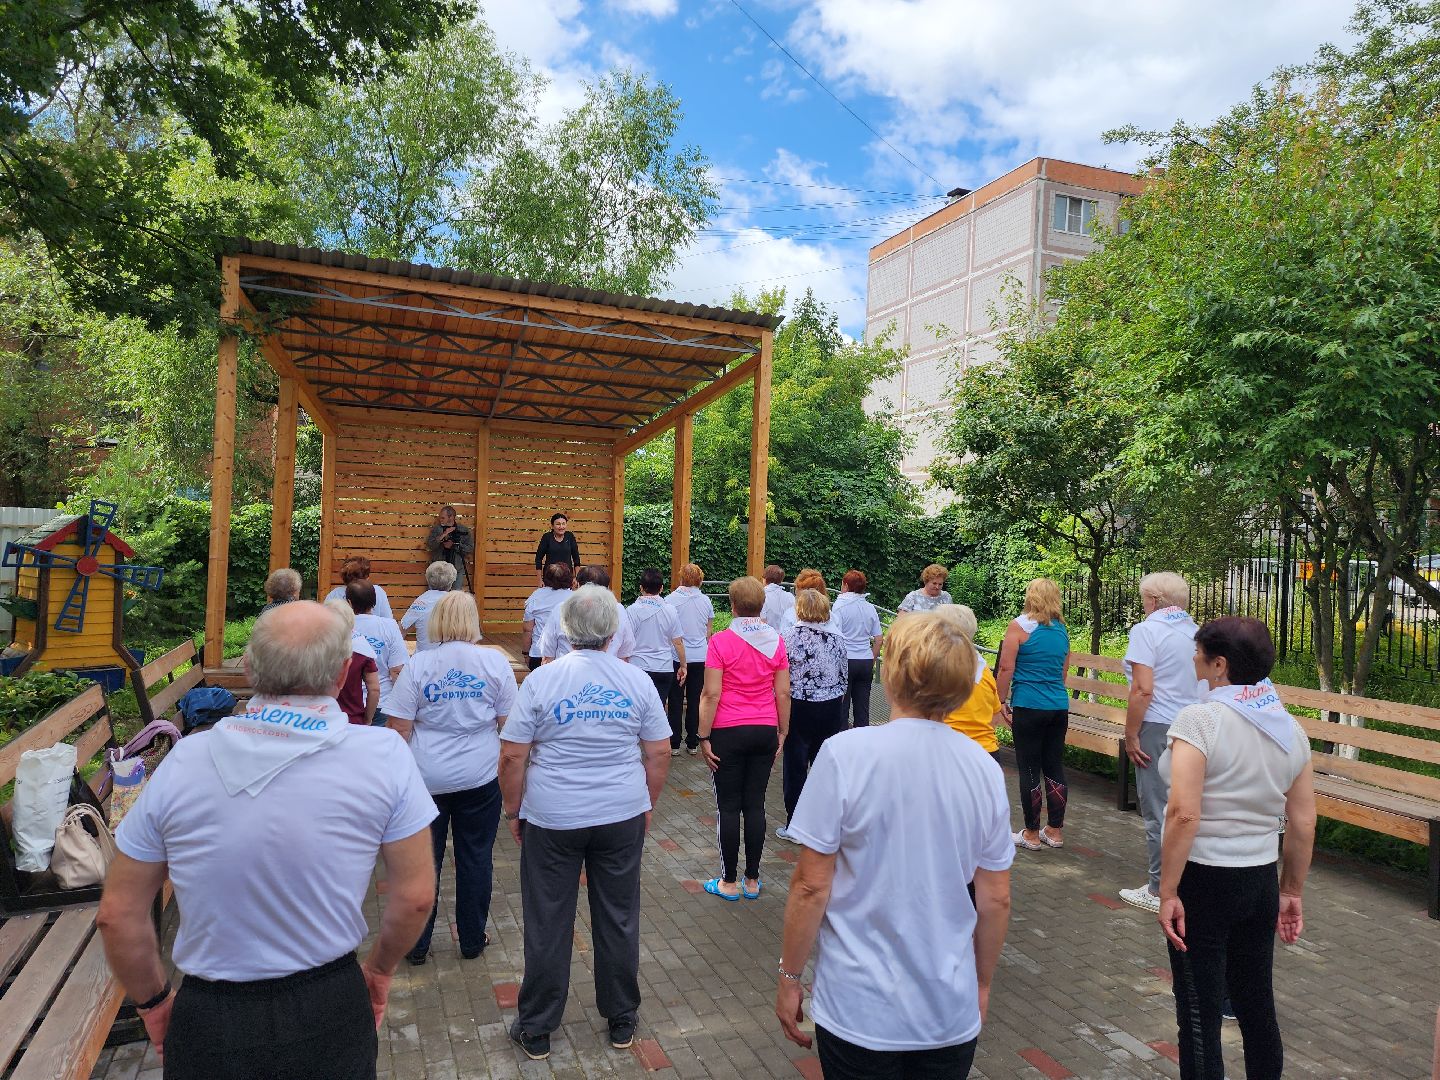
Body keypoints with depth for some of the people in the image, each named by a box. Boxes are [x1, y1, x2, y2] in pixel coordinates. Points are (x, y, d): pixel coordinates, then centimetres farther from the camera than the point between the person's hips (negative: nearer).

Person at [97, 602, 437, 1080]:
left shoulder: (182, 760, -10)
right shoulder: (383, 755, -16)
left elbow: (118, 915, -2)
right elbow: (415, 896, -8)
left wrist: (154, 1001, 14)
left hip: (207, 1022, 1)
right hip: (329, 1010, 0)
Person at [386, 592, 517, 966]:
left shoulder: (419, 664, -6)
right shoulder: (495, 661, -6)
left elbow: (399, 727, -5)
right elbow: (508, 723, -1)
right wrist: (508, 767, 15)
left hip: (426, 777, 0)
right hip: (479, 778, 0)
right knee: (475, 859, 14)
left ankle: (417, 945, 25)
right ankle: (472, 941, 26)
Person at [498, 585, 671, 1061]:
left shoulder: (542, 679, -9)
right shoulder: (637, 681, -3)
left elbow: (512, 758, -8)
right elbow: (659, 754, 2)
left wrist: (513, 812, 6)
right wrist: (646, 806, 15)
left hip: (552, 820, -2)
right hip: (622, 817, 2)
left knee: (548, 926, 12)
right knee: (619, 920, 15)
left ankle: (536, 1031, 27)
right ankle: (622, 1022, 31)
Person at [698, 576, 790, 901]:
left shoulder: (721, 641, -12)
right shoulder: (775, 640, -1)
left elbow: (712, 695, -14)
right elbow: (783, 693, 2)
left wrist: (704, 737, -6)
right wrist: (782, 732, 12)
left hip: (728, 732, -4)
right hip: (765, 731, 4)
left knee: (728, 807, 6)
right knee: (755, 805, 11)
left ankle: (729, 882, 15)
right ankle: (752, 881, 19)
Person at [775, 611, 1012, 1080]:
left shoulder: (845, 754, -18)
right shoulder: (985, 769, -6)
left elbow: (812, 887, -15)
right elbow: (996, 900, 2)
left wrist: (789, 976, 0)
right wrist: (982, 985, 17)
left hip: (860, 1012, -3)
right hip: (952, 1013, 4)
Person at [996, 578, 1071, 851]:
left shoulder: (1020, 625, -8)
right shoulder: (1062, 629, 11)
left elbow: (1006, 668, -11)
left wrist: (1001, 700, -2)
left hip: (1028, 707, -6)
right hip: (1059, 706, 6)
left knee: (1029, 770, 2)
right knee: (1055, 767, 12)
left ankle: (1032, 834, 9)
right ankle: (1055, 831, 20)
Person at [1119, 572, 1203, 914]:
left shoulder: (1147, 630, -12)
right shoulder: (1197, 632, 10)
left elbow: (1142, 689, -18)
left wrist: (1130, 735, -11)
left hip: (1159, 728, -7)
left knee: (1158, 812, 1)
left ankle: (1160, 891, 8)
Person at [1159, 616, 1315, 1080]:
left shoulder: (1200, 719, -18)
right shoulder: (1291, 728, 2)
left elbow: (1184, 815, -24)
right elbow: (1303, 824, 6)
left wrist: (1168, 893, -17)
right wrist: (1292, 893, 17)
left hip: (1204, 882, -6)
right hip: (1261, 881, 7)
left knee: (1199, 1012, 6)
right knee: (1257, 1003, 22)